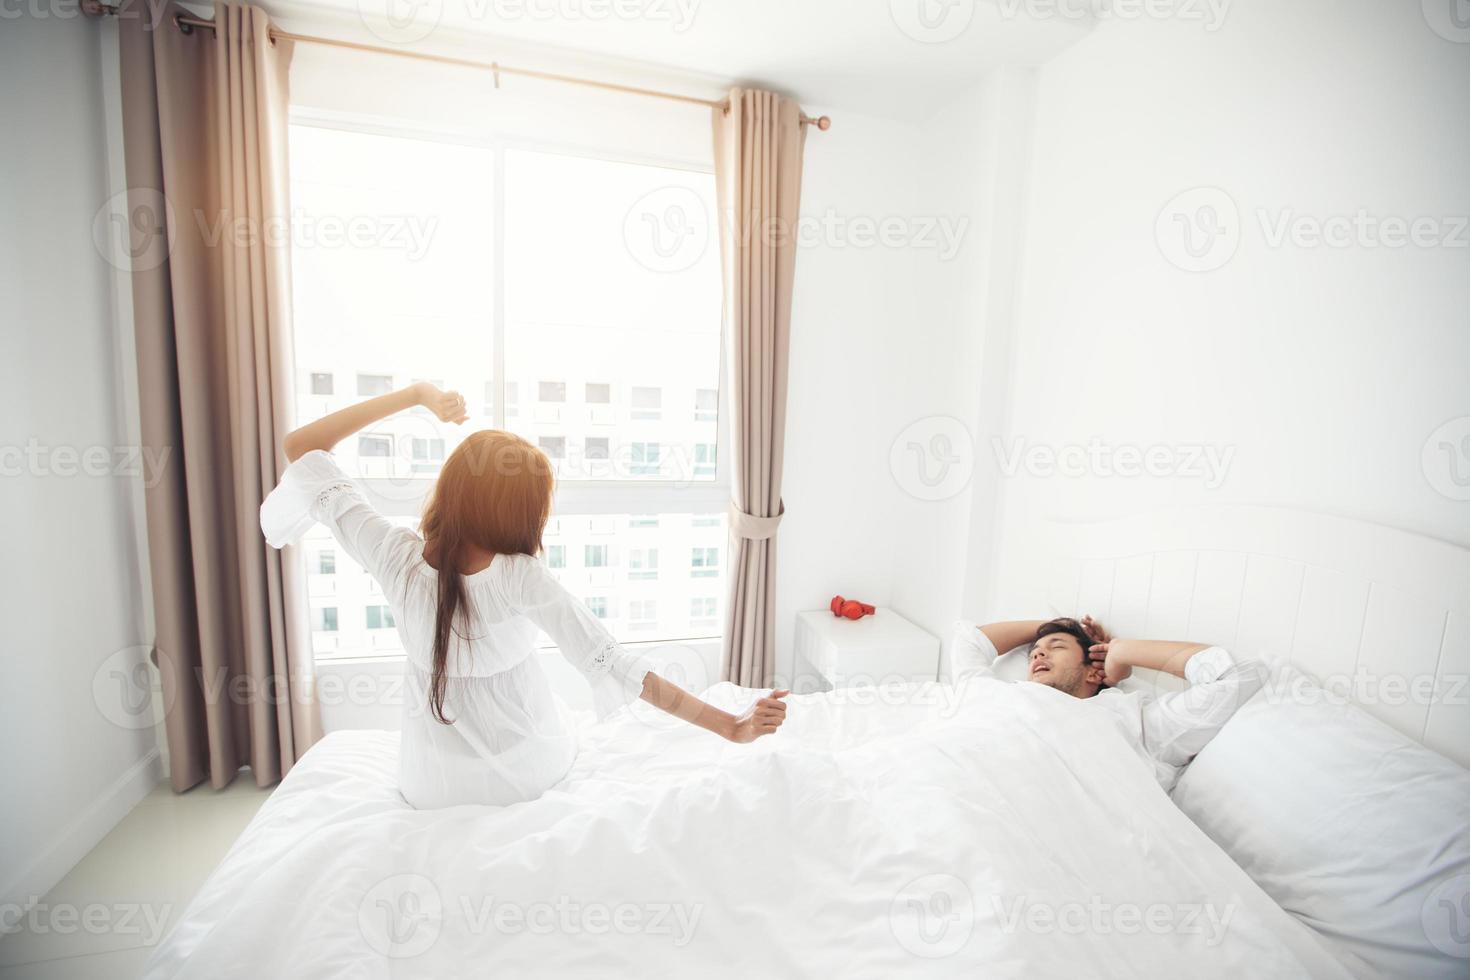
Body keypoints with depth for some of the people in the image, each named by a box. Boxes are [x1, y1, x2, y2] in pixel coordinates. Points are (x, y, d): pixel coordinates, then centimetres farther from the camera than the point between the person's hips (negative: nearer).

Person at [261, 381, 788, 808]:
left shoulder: (396, 557, -22)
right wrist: (732, 726, -28)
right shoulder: (522, 578, -30)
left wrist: (415, 394, -14)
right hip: (530, 772, -2)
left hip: (432, 788, 2)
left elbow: (301, 446, -11)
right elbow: (614, 666, -31)